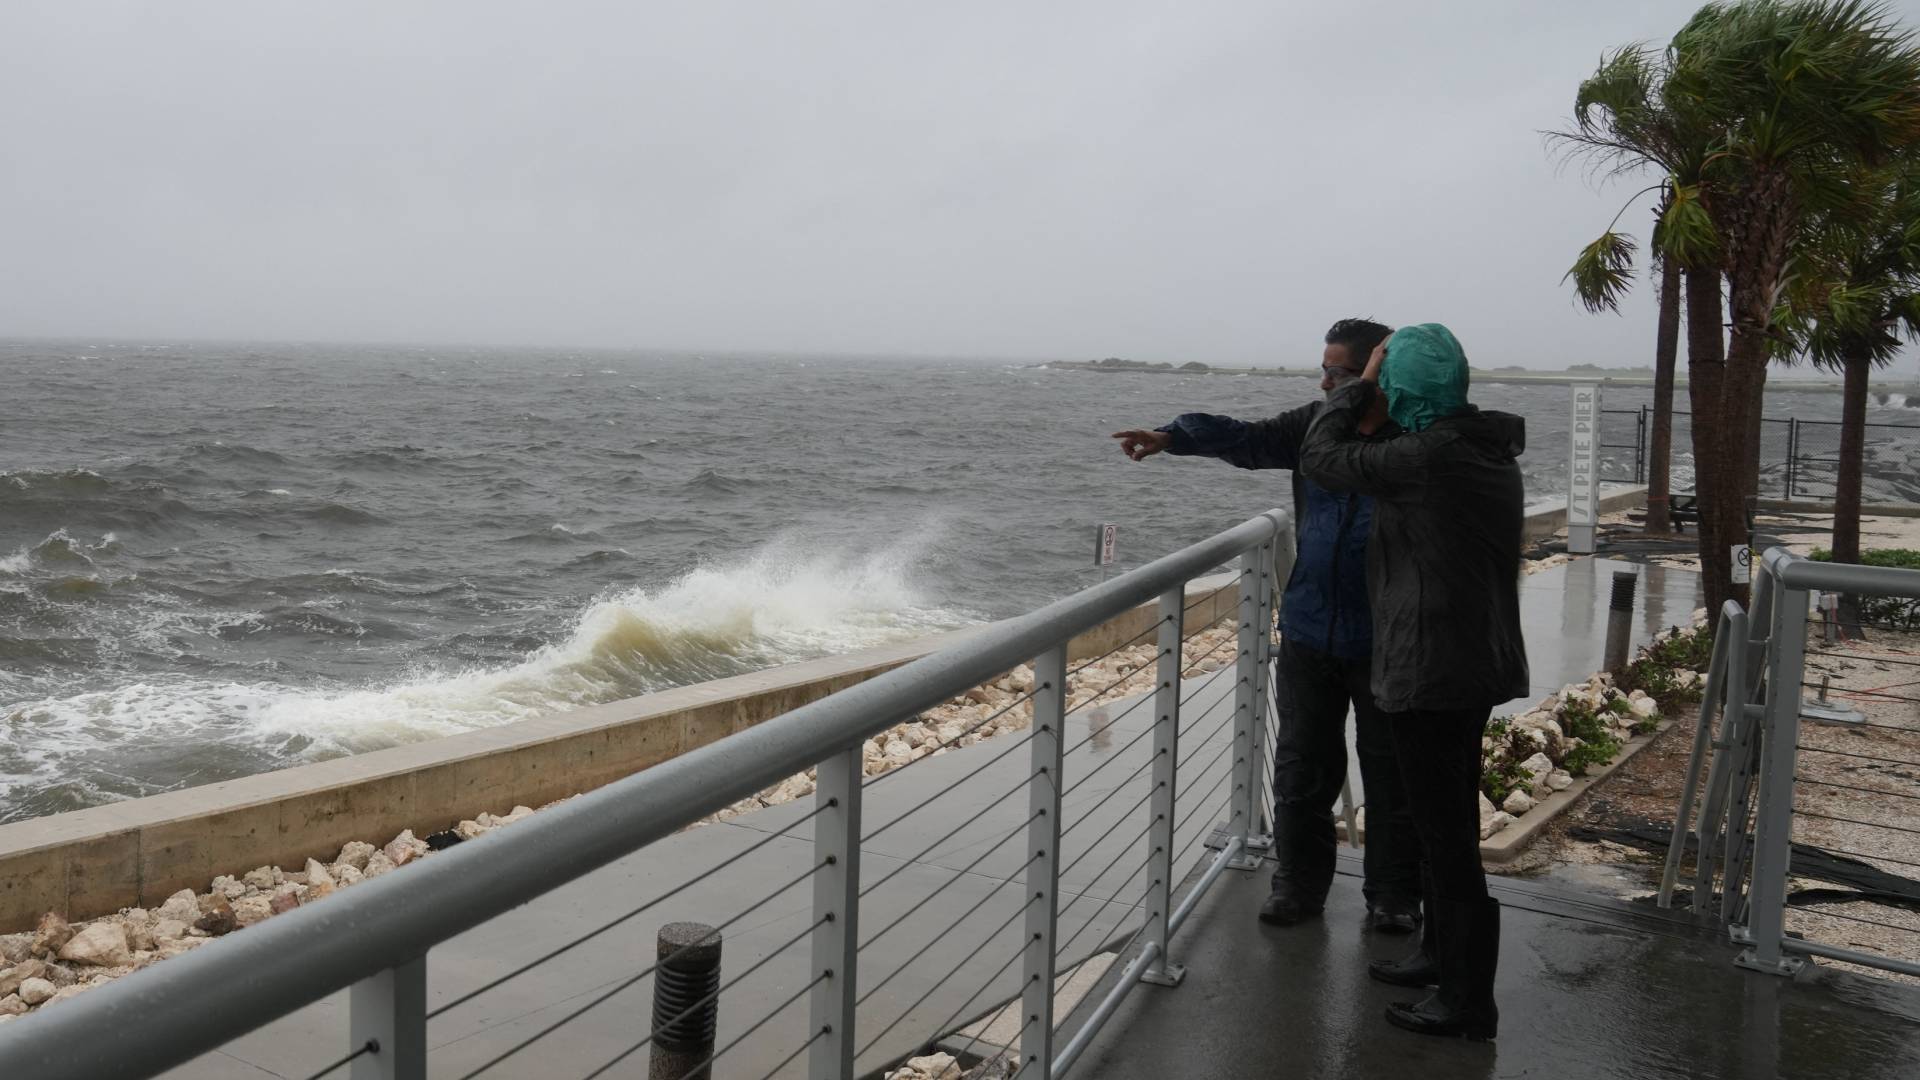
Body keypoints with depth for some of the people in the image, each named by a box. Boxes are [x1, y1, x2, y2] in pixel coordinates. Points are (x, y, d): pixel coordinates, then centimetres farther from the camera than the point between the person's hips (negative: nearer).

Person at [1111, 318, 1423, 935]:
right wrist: (1172, 436, -17)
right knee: (1301, 768, 11)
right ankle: (1300, 885, 26)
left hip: (1384, 645, -4)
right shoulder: (1315, 425, 4)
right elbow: (1248, 440, -5)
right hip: (1308, 634, 4)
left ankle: (1393, 897, 23)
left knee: (1390, 775, 8)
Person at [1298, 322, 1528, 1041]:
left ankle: (1468, 1002, 9)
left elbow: (1319, 457, -9)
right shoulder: (1490, 449, 8)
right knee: (1452, 822, 21)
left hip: (1431, 671, -10)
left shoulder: (1423, 457, -21)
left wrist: (1360, 387, 3)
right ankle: (1444, 955, 37)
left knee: (1446, 831, -1)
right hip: (1480, 663, 10)